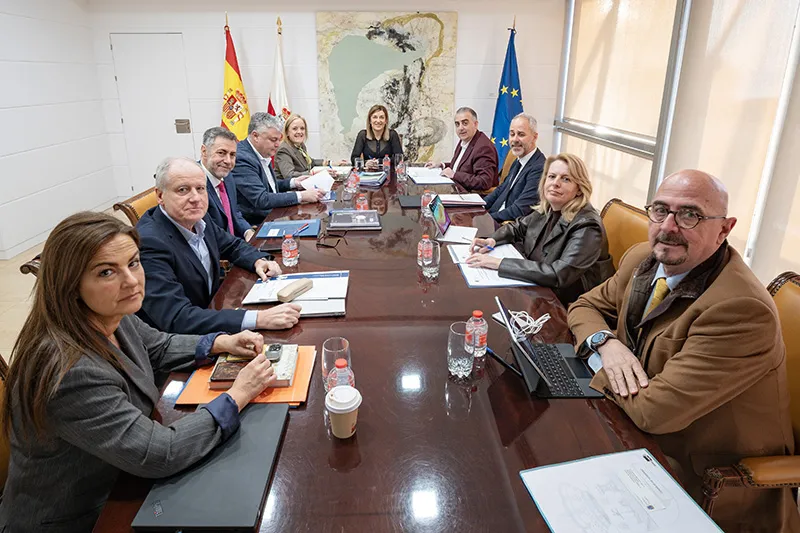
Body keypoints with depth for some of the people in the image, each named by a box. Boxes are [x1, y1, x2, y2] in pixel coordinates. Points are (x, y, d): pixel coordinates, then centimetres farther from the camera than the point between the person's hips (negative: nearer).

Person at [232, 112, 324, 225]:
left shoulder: (262, 153, 9)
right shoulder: (242, 158, -18)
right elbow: (262, 200, -24)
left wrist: (293, 182, 7)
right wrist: (301, 196, -25)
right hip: (256, 223, -9)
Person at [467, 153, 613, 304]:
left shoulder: (587, 227, -23)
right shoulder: (546, 210, 0)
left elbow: (559, 274, -34)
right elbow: (517, 227, 18)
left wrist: (499, 263, -34)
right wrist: (492, 240, -4)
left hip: (567, 306, -6)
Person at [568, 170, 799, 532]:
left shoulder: (742, 310, -30)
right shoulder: (642, 259, -5)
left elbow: (654, 409, -31)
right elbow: (586, 306, 8)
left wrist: (601, 365, -13)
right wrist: (606, 342, -15)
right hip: (644, 435, 7)